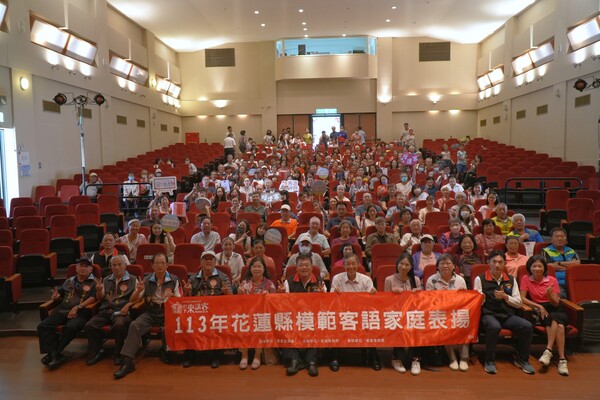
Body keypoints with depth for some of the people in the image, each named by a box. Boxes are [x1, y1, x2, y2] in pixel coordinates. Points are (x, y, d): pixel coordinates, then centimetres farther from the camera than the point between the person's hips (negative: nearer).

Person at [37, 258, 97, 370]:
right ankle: (55, 355, -22)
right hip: (62, 310, 5)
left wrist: (77, 307, -16)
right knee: (43, 326, -17)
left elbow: (93, 298, -7)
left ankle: (54, 353, -16)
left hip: (81, 312, -5)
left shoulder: (94, 282, 7)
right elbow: (59, 295, 28)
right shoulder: (69, 281, 24)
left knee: (71, 327, -34)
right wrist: (56, 296, 3)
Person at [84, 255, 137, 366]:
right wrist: (99, 291, 1)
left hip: (122, 311, -4)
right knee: (89, 326, -21)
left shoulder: (133, 279, 9)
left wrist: (128, 305, -16)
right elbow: (100, 299, 23)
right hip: (105, 311, 5)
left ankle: (119, 354, -13)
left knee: (119, 325, -36)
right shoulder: (106, 280, 22)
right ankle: (97, 352, 0)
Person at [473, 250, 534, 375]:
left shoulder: (511, 280, 13)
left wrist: (505, 297, -8)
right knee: (494, 327, -37)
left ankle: (522, 360, 2)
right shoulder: (480, 279, 2)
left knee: (527, 326, -23)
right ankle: (489, 361, -15)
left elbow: (519, 303, 10)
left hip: (508, 315, 4)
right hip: (488, 314, -4)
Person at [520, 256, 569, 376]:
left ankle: (548, 351, -32)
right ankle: (562, 358, -31)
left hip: (554, 309, 1)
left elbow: (556, 303, 0)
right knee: (558, 326, -32)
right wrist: (539, 306, -17)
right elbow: (522, 298, -5)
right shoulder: (526, 279, 1)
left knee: (556, 322, -35)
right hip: (538, 310, -1)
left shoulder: (552, 280, 3)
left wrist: (549, 295, -22)